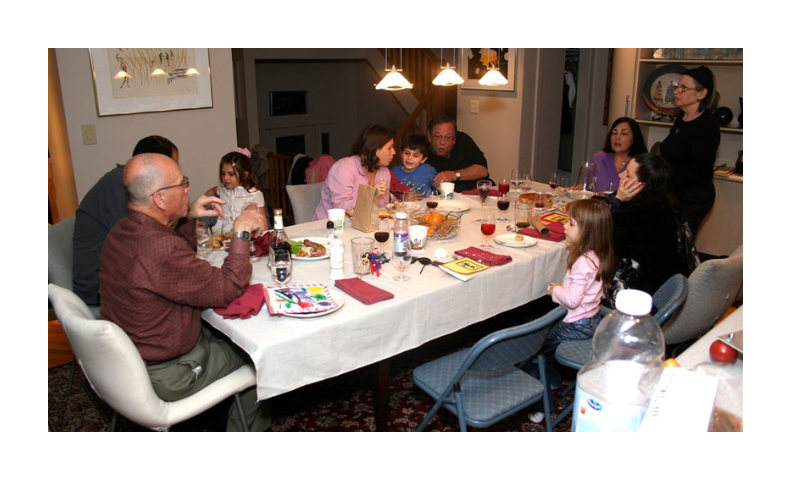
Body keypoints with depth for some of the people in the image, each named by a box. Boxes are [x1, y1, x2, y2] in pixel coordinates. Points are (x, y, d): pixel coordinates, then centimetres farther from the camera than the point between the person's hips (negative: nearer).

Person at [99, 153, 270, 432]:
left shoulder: (122, 232, -2)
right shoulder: (159, 249, -35)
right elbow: (228, 289, -25)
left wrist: (188, 218, 2)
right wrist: (241, 233, -17)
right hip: (162, 374, -9)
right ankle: (246, 430, 31)